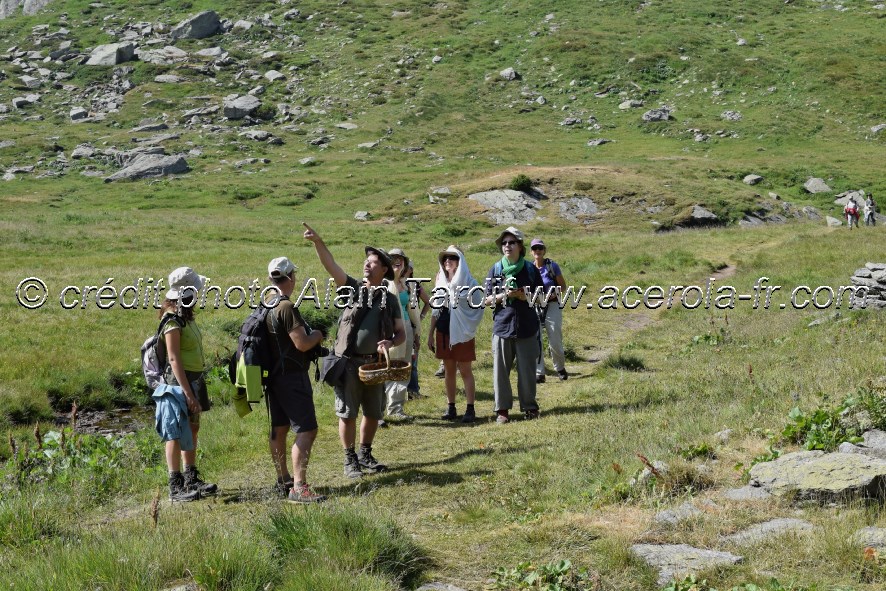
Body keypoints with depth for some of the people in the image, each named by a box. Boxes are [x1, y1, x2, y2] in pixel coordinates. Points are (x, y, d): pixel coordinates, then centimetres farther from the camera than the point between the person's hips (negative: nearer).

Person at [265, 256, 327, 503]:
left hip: (273, 376, 10)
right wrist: (317, 335, -2)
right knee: (306, 430, -10)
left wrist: (311, 336, 20)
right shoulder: (287, 308, -19)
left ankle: (283, 480, 26)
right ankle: (298, 487, -15)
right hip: (292, 377, -10)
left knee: (279, 429, 15)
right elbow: (302, 344, -21)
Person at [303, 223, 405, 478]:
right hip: (348, 362, -3)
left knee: (373, 413, 12)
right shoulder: (352, 288, 2)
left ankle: (365, 454, 30)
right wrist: (317, 242, -27)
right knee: (347, 414, 1)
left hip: (374, 362, 3)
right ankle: (350, 460, 13)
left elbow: (401, 333, 10)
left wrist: (390, 343, -12)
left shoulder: (390, 299, 8)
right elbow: (330, 265, -12)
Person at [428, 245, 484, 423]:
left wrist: (469, 327, -13)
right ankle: (451, 408, 14)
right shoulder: (441, 283, 9)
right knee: (449, 370, 9)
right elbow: (436, 310, 13)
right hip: (443, 332, 5)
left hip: (462, 332, -5)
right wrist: (430, 333, 11)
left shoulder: (469, 282, -5)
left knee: (465, 370, -3)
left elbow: (478, 307, -5)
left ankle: (470, 409, 0)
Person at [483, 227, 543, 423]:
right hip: (502, 326, 1)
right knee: (500, 370, 0)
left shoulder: (530, 269, 6)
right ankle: (502, 409, 8)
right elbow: (487, 300, 6)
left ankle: (529, 407, 14)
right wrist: (503, 295, -12)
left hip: (527, 327, 0)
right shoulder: (495, 269, 7)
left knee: (527, 369, 1)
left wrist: (524, 296, -11)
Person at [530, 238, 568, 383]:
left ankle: (560, 368, 26)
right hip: (534, 307, 2)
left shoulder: (552, 266, -5)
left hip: (552, 307, -2)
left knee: (555, 342, 1)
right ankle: (539, 373, 4)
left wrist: (554, 294, -18)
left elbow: (563, 286, 0)